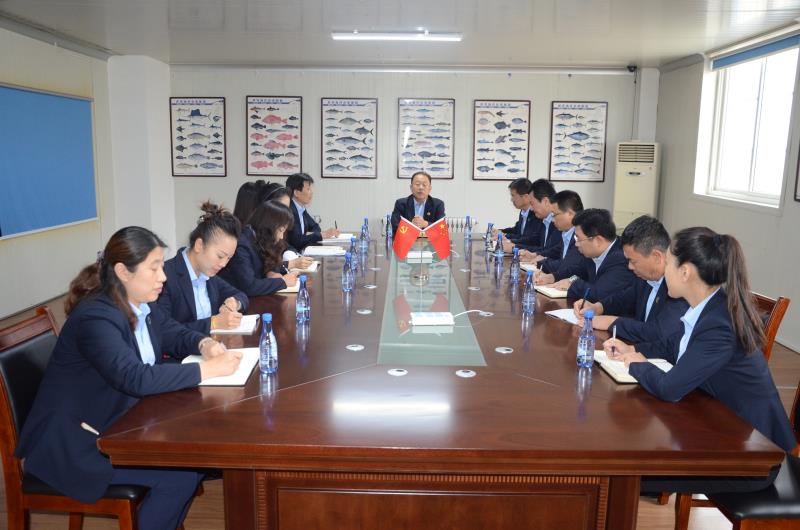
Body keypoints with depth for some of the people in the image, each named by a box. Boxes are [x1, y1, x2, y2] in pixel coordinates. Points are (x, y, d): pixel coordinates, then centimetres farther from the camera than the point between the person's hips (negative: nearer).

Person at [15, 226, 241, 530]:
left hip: (117, 423, 8)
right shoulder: (95, 317, -26)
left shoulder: (141, 304, 0)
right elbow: (136, 378, -37)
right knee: (182, 471, -17)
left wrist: (204, 343, -10)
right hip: (75, 442, -8)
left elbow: (174, 334, 13)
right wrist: (207, 369, -34)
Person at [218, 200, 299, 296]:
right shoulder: (241, 246, -21)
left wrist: (271, 273, -8)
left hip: (252, 299, 7)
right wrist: (282, 281, -18)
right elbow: (248, 287, -27)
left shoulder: (261, 241, 3)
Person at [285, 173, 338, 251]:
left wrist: (310, 234, -3)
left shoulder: (301, 208, 8)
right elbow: (296, 240, -24)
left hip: (300, 250, 8)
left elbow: (314, 226, 20)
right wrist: (322, 235, -16)